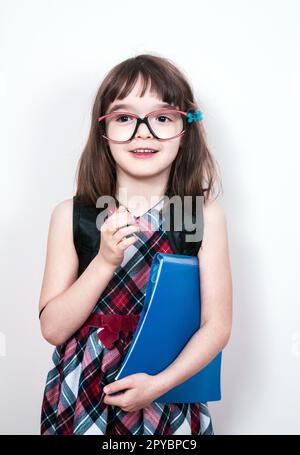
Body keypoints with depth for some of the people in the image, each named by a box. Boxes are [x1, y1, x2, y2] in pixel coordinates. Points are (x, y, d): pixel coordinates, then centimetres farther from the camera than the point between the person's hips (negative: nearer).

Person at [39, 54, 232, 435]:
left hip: (167, 400, 0)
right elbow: (53, 329, -11)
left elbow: (217, 325, -8)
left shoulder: (206, 216, -10)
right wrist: (105, 261, -23)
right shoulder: (70, 215, -10)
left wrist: (159, 383, -20)